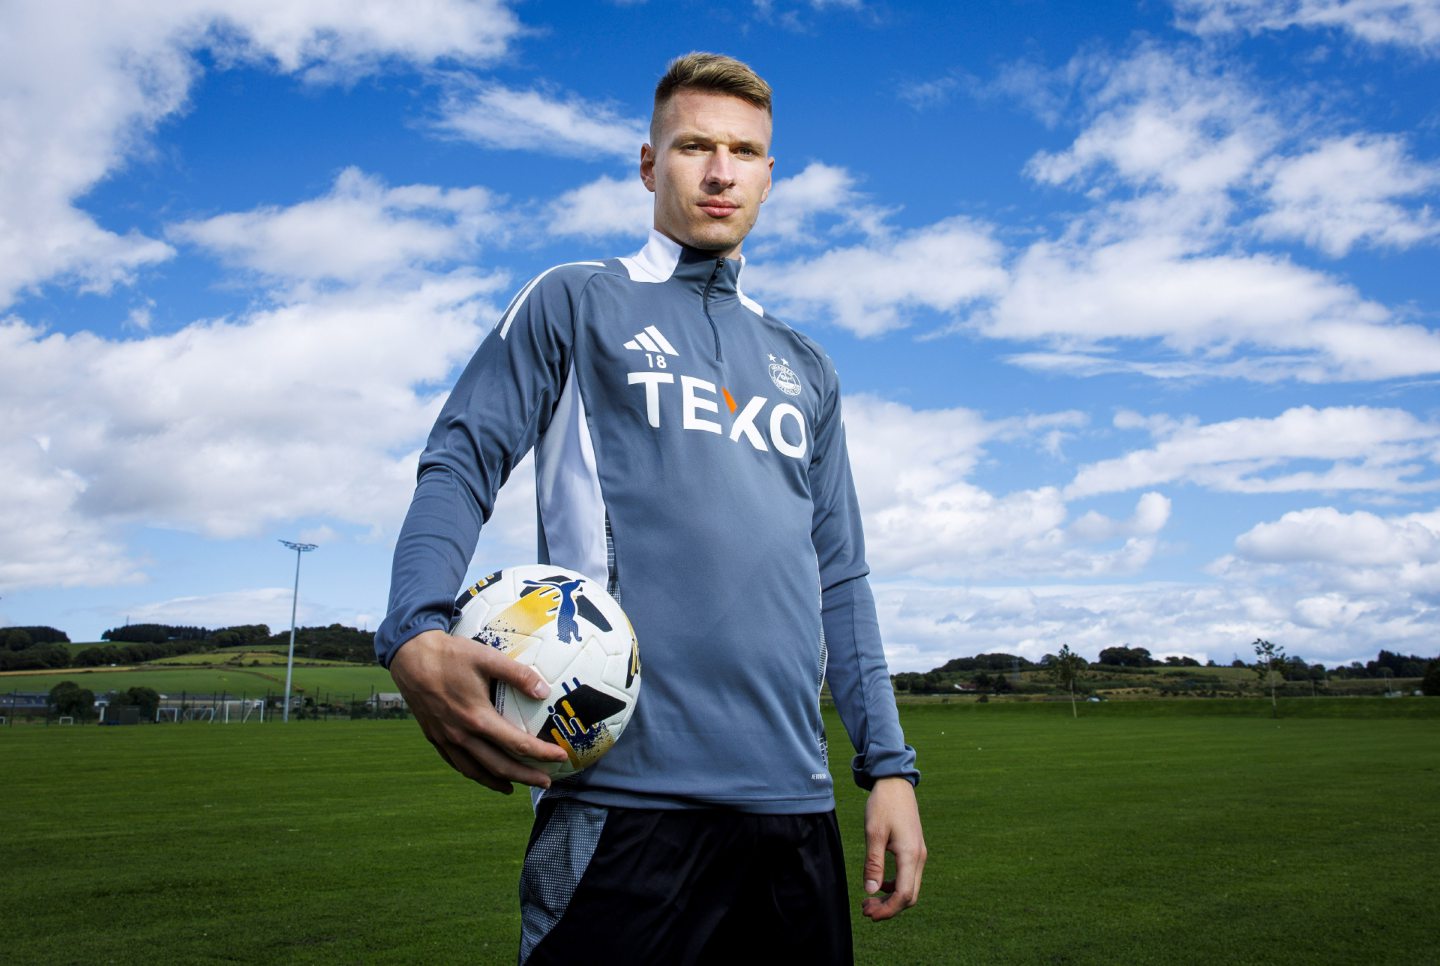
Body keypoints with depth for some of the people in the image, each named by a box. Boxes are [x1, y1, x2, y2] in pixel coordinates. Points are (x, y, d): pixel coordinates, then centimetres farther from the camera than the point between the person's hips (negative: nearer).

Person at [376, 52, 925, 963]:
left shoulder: (806, 366, 19)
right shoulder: (575, 302, 8)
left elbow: (840, 577, 18)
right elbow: (461, 463, -1)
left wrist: (890, 766, 12)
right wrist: (417, 638, -21)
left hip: (795, 799, 5)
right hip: (626, 792, -4)